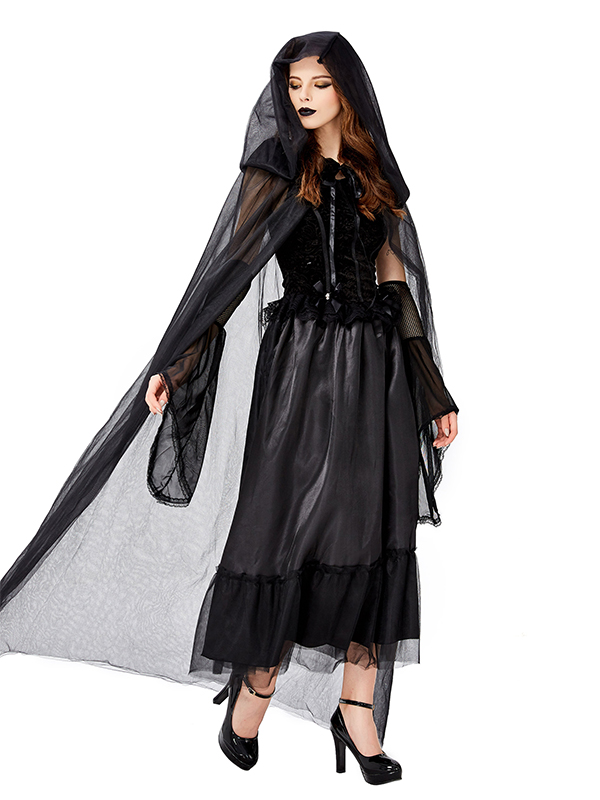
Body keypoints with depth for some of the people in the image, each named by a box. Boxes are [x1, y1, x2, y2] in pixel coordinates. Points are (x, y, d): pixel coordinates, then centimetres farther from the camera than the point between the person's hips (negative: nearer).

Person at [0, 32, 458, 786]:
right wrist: (176, 362, -12)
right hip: (297, 362, -3)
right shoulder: (275, 164, 5)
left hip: (375, 368, 4)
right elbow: (231, 267, -2)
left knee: (371, 537, 2)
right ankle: (251, 695, 15)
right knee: (281, 523, -2)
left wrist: (434, 395, 12)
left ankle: (358, 712, 11)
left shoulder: (377, 178, 14)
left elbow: (398, 286, 13)